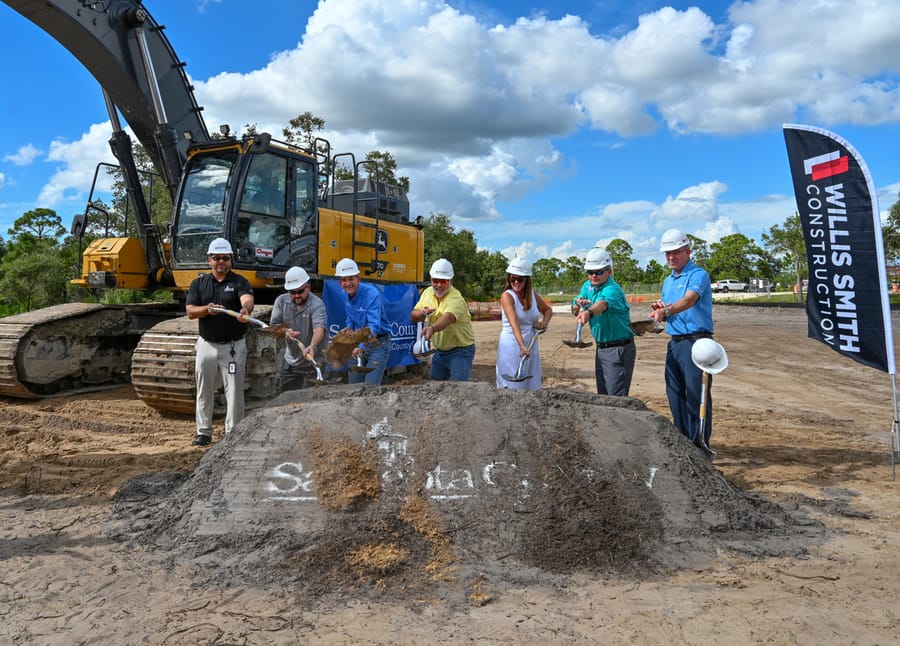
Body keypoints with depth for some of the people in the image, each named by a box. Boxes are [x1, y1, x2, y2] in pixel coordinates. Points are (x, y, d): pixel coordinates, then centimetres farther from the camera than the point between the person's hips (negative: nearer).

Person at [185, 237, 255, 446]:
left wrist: (245, 310, -49)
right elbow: (190, 311, 0)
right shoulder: (199, 283, 7)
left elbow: (248, 299, -26)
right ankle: (204, 432, 25)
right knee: (204, 390, 12)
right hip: (207, 344, 3)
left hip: (233, 346, -3)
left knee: (234, 390, 0)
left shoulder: (239, 282, -4)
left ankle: (233, 433, 11)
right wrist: (207, 309, -21)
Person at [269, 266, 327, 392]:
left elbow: (319, 329, -32)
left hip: (313, 363, -5)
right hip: (290, 362, 5)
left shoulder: (317, 304, -17)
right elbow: (273, 327, 3)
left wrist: (312, 346, -51)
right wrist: (286, 331, -18)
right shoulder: (281, 301, -1)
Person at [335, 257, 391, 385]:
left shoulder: (372, 294, -23)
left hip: (377, 343, -7)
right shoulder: (346, 295, 1)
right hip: (357, 343, 7)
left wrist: (363, 346, -44)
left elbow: (374, 326, -32)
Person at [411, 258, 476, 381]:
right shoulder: (428, 292, 1)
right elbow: (413, 317, 6)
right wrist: (423, 313, -17)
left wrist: (432, 328, -63)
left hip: (460, 351, -7)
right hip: (439, 351, 7)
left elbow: (447, 318, -43)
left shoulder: (456, 299, -23)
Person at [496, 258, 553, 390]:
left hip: (531, 347, 6)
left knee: (532, 387, 9)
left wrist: (544, 322, 0)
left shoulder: (533, 295, 5)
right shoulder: (507, 296, -12)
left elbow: (548, 310, 23)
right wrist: (522, 346, -39)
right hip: (512, 346, -6)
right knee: (512, 388, -5)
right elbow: (514, 323, -27)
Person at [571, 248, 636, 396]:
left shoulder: (612, 290, -21)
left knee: (616, 398, -8)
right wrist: (578, 304, -15)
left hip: (618, 349, -8)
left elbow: (603, 303, -43)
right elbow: (575, 311, 8)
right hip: (601, 348, 8)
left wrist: (588, 313, -63)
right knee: (602, 395, 16)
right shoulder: (587, 286, 6)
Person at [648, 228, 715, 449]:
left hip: (696, 341, -8)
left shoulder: (698, 275, -8)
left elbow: (689, 300, -28)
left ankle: (700, 444, 2)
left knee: (696, 394, -6)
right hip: (674, 342, 8)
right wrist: (658, 309, -2)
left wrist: (666, 310, -45)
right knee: (675, 394, 12)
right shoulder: (668, 281, 18)